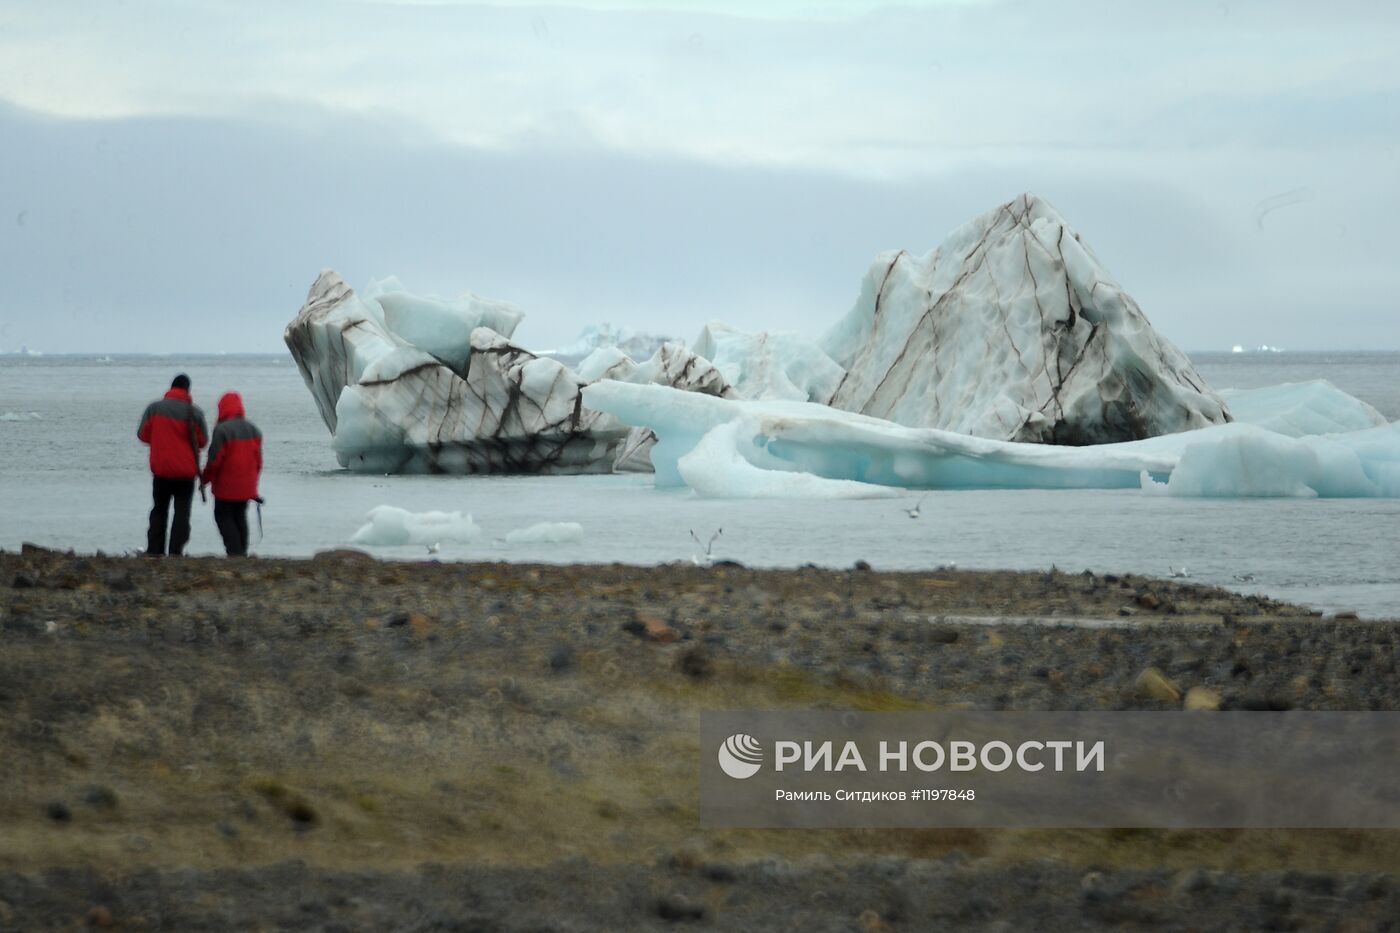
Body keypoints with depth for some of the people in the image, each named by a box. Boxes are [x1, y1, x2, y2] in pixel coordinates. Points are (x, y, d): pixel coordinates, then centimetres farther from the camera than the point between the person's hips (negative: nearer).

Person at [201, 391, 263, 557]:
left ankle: (235, 551, -9)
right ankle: (242, 551, 16)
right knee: (240, 517, 17)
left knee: (223, 516, 3)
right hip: (246, 486, 6)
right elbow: (258, 459, 12)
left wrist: (204, 479, -3)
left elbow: (215, 459, -16)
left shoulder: (222, 430, -17)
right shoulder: (253, 429, 6)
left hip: (226, 486, -6)